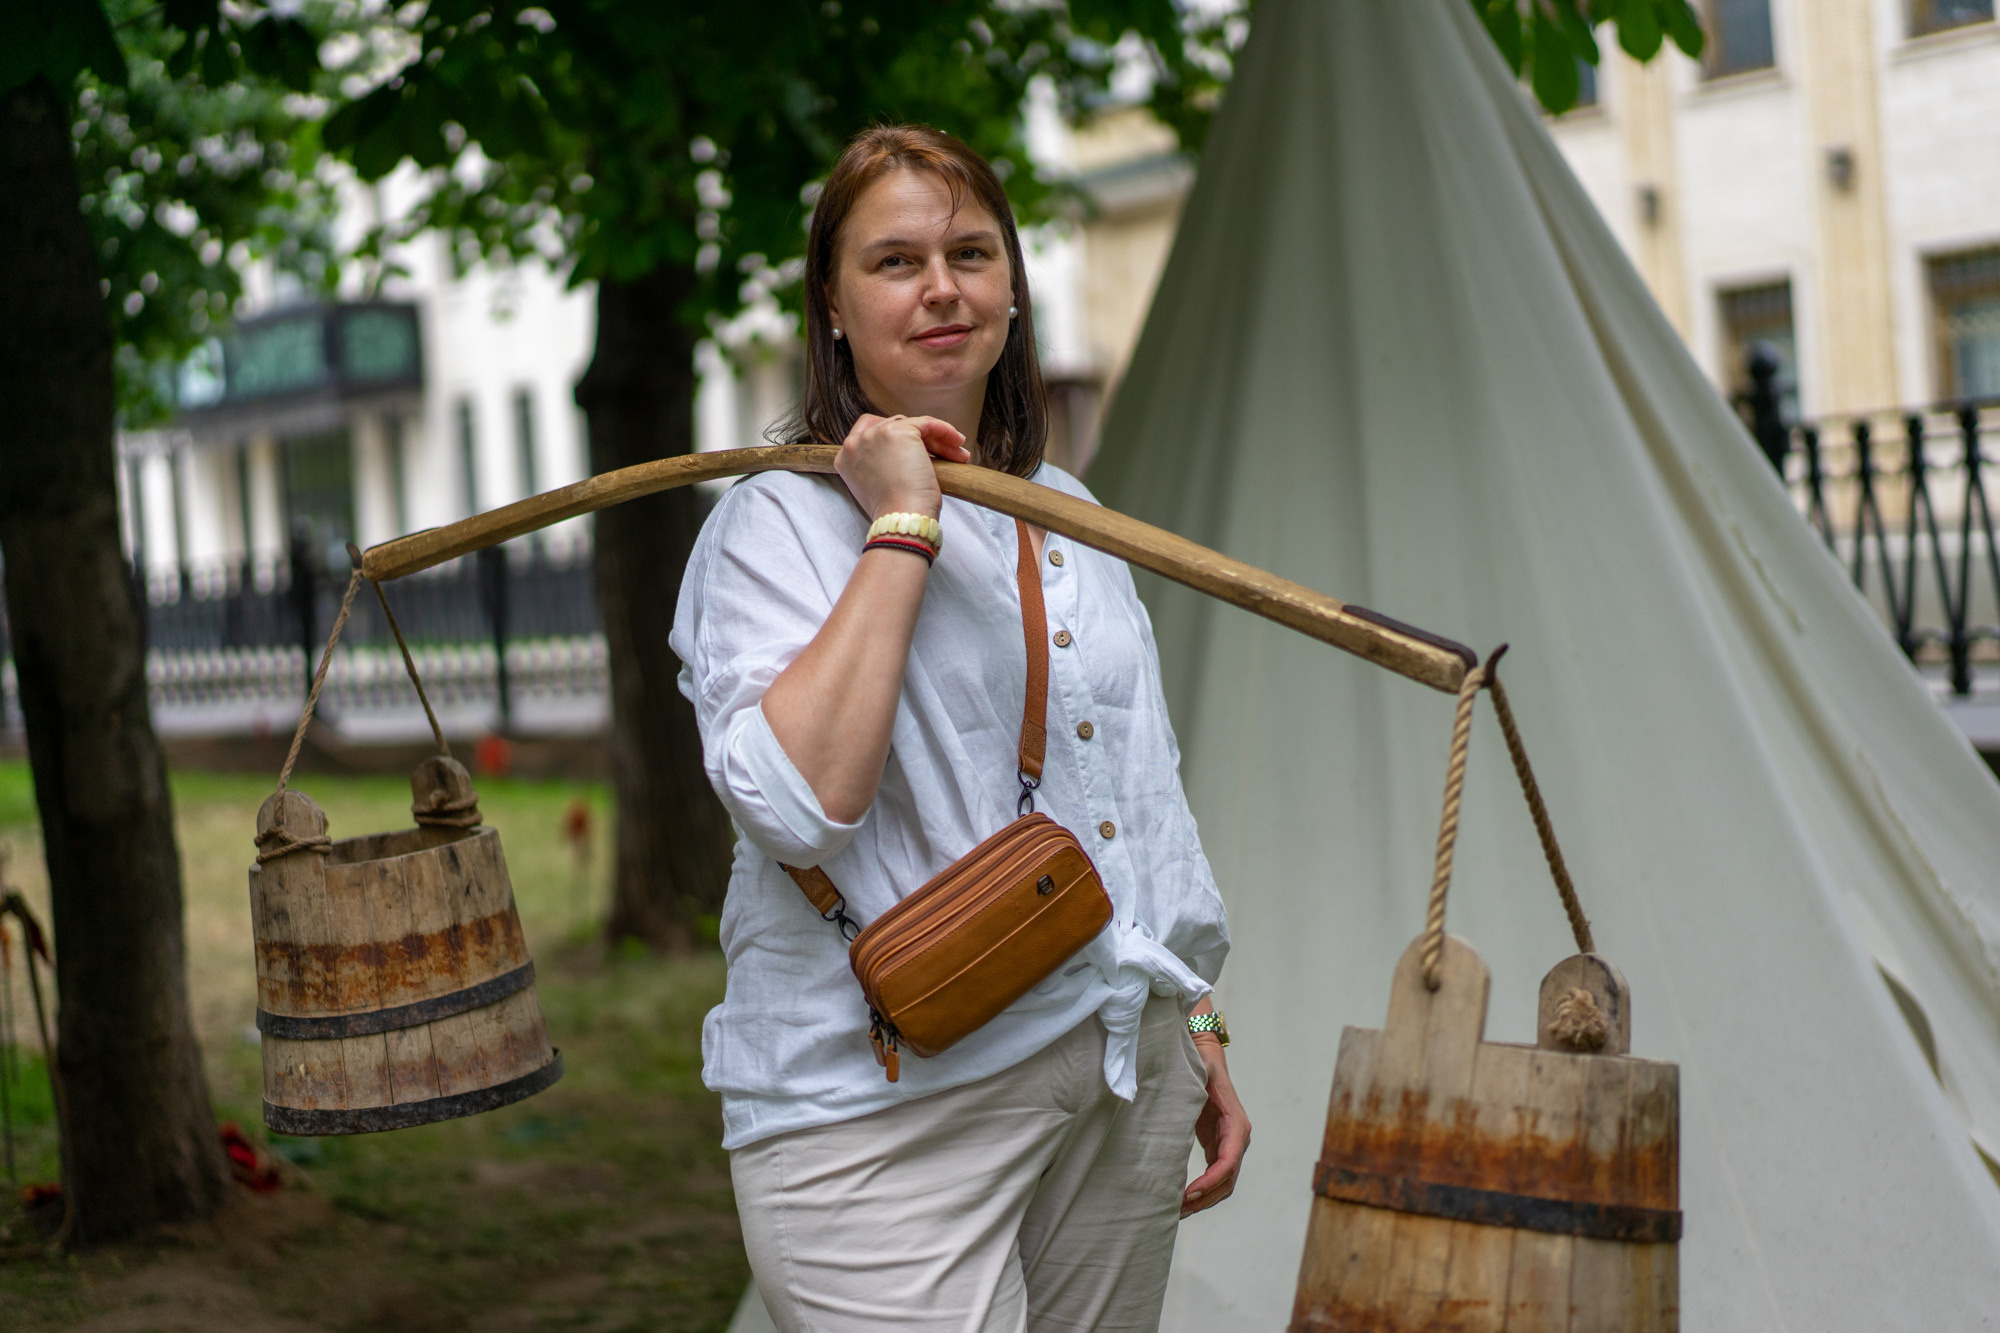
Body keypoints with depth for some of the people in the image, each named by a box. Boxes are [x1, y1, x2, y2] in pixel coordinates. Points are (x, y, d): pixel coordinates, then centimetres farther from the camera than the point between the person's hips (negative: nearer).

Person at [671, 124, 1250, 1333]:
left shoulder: (1069, 515, 15)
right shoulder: (783, 520, -6)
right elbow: (796, 800, -23)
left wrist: (1198, 1036, 21)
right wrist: (900, 529, -18)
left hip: (1125, 1068, 6)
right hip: (892, 1108, -6)